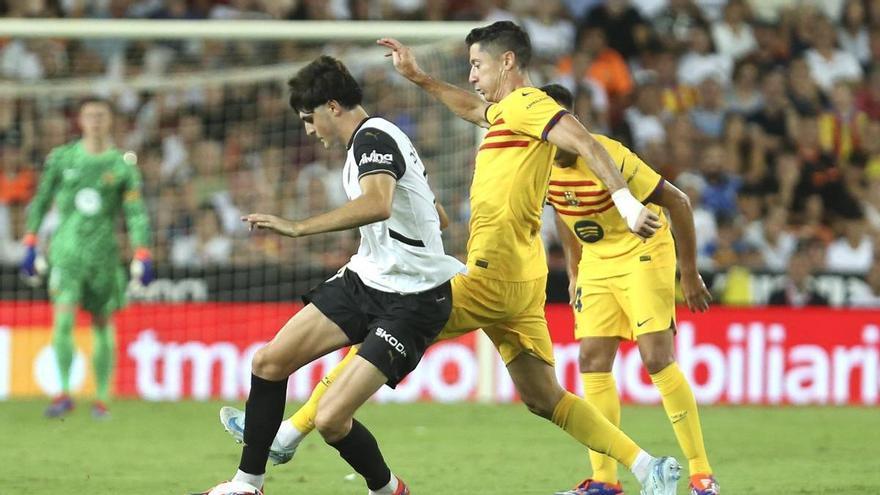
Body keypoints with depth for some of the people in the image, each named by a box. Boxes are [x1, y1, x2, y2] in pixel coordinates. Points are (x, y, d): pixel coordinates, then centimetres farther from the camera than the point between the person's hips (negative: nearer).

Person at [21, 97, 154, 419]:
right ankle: (64, 393, -11)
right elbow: (41, 201, 13)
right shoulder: (62, 158, 6)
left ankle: (102, 398, 13)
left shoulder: (122, 164, 3)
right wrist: (30, 244, 10)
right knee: (62, 320, -15)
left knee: (103, 326, 5)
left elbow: (136, 213, 1)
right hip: (66, 251, 0)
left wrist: (142, 257, -7)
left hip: (104, 255, 0)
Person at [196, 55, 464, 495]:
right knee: (269, 362, 3)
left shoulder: (373, 137, -18)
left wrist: (298, 227, -40)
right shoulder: (367, 141, 14)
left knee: (330, 419, -18)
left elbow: (378, 204, -40)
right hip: (367, 279, 10)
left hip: (411, 301, -10)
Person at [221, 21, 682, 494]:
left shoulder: (524, 104, -8)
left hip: (493, 278, -10)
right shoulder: (507, 111, 20)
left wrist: (625, 200, -31)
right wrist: (419, 77, 38)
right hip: (520, 281, 10)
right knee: (543, 397, 8)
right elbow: (473, 108, 43)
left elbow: (585, 142, -21)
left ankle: (286, 435, 3)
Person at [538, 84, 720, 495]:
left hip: (643, 254, -7)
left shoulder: (607, 157, -28)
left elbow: (677, 202, -21)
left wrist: (690, 275, -17)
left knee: (657, 358, -14)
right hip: (596, 262, 7)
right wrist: (573, 271, 13)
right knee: (592, 361, -1)